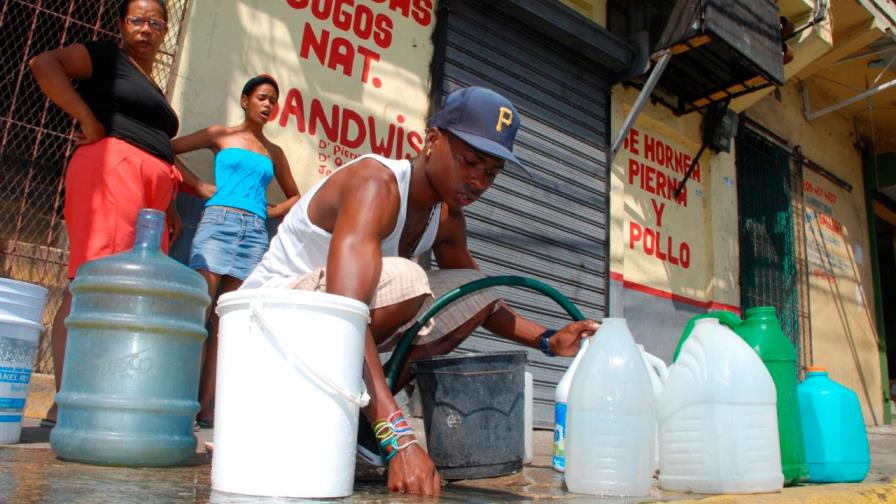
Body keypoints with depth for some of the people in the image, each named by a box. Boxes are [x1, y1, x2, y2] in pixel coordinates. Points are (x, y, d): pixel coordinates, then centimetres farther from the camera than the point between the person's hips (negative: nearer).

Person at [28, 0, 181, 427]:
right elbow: (43, 63, -6)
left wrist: (169, 206, 20)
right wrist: (88, 120, -10)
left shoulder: (153, 89, 31)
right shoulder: (106, 57, 9)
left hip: (150, 191, 8)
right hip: (111, 166, -8)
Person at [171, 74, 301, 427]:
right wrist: (200, 185, 0)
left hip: (255, 233, 3)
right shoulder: (221, 135, 12)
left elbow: (295, 197, 31)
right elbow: (167, 150, 6)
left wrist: (271, 211, 13)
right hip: (218, 220, -3)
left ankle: (207, 405, -3)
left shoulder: (274, 152, 21)